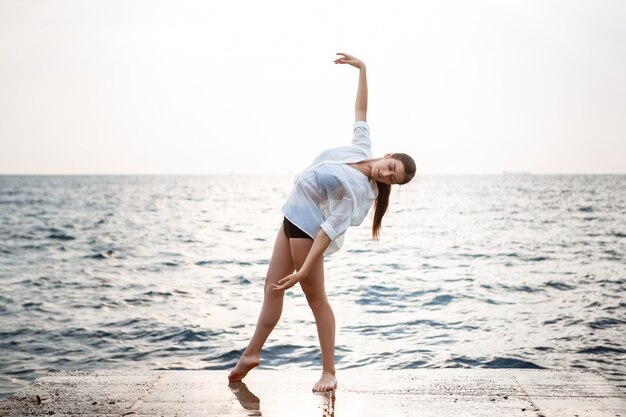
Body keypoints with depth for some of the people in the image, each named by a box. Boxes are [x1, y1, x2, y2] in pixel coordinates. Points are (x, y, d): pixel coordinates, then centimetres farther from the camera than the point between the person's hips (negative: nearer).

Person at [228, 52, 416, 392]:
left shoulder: (358, 192, -24)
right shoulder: (362, 148, -4)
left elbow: (330, 230, -28)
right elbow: (361, 110, 9)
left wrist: (303, 270, -30)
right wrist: (362, 69, 9)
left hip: (307, 226, -8)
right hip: (293, 217, 9)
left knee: (315, 297, -1)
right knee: (272, 287, 12)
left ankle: (329, 371, 9)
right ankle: (251, 353, 23)